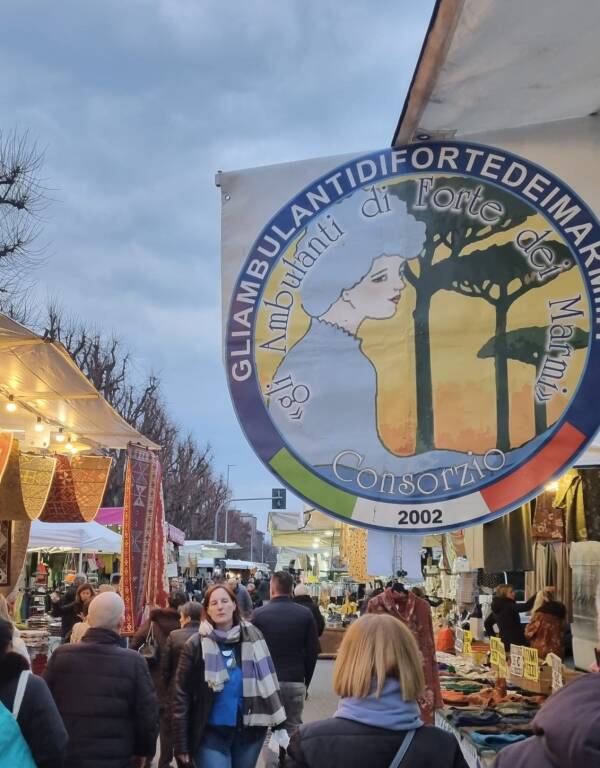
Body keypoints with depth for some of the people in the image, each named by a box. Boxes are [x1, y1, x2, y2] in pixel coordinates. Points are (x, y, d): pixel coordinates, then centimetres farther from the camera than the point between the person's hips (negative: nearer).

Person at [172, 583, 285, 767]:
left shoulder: (252, 637, -2)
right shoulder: (196, 645, -8)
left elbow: (267, 681, 7)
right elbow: (181, 695, -6)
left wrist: (278, 723, 7)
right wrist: (181, 744, -8)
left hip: (249, 731, 3)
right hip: (212, 734, -3)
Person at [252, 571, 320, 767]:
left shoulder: (259, 614, -4)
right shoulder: (305, 614, -1)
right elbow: (313, 651, 2)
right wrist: (306, 681, 12)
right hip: (296, 682, 1)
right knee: (293, 730, 9)